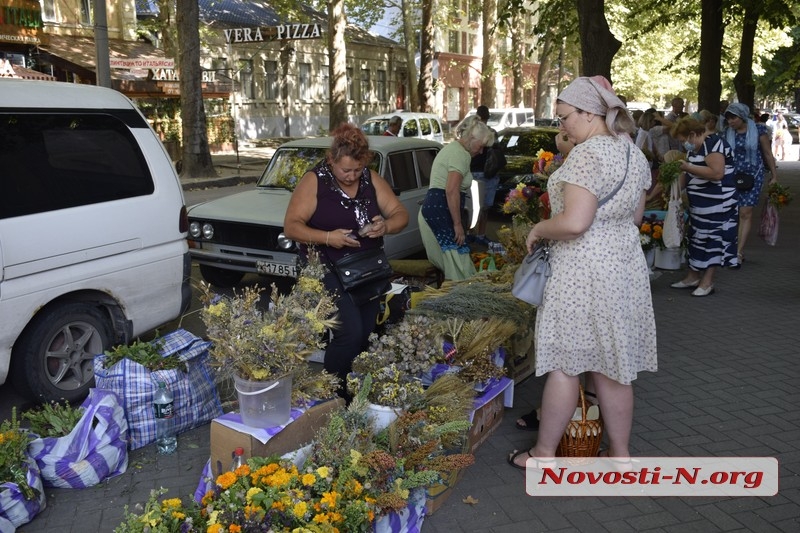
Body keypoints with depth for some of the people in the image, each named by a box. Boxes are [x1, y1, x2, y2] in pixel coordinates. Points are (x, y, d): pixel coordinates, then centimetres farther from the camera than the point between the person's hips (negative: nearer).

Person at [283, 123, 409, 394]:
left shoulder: (372, 179, 1)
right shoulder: (313, 181, -11)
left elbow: (401, 214, 2)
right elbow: (291, 227, -14)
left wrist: (386, 226, -21)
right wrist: (327, 237, -29)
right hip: (329, 271, -5)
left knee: (365, 336, 11)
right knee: (350, 334, -17)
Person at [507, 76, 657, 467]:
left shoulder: (587, 154, -18)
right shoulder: (634, 152, 11)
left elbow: (574, 222, -26)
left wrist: (538, 230, -9)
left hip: (585, 270, -9)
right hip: (625, 263, 9)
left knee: (565, 364, 3)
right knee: (613, 367, 15)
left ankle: (544, 452, 18)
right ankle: (620, 453, 27)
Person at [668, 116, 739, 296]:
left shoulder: (713, 143, -18)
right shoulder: (695, 147, 12)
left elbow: (717, 173, -29)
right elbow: (689, 174, 15)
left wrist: (687, 167, -24)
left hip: (716, 204, -10)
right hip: (700, 204, 10)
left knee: (712, 239, -1)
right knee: (697, 238, 14)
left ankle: (707, 282, 7)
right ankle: (693, 277, 24)